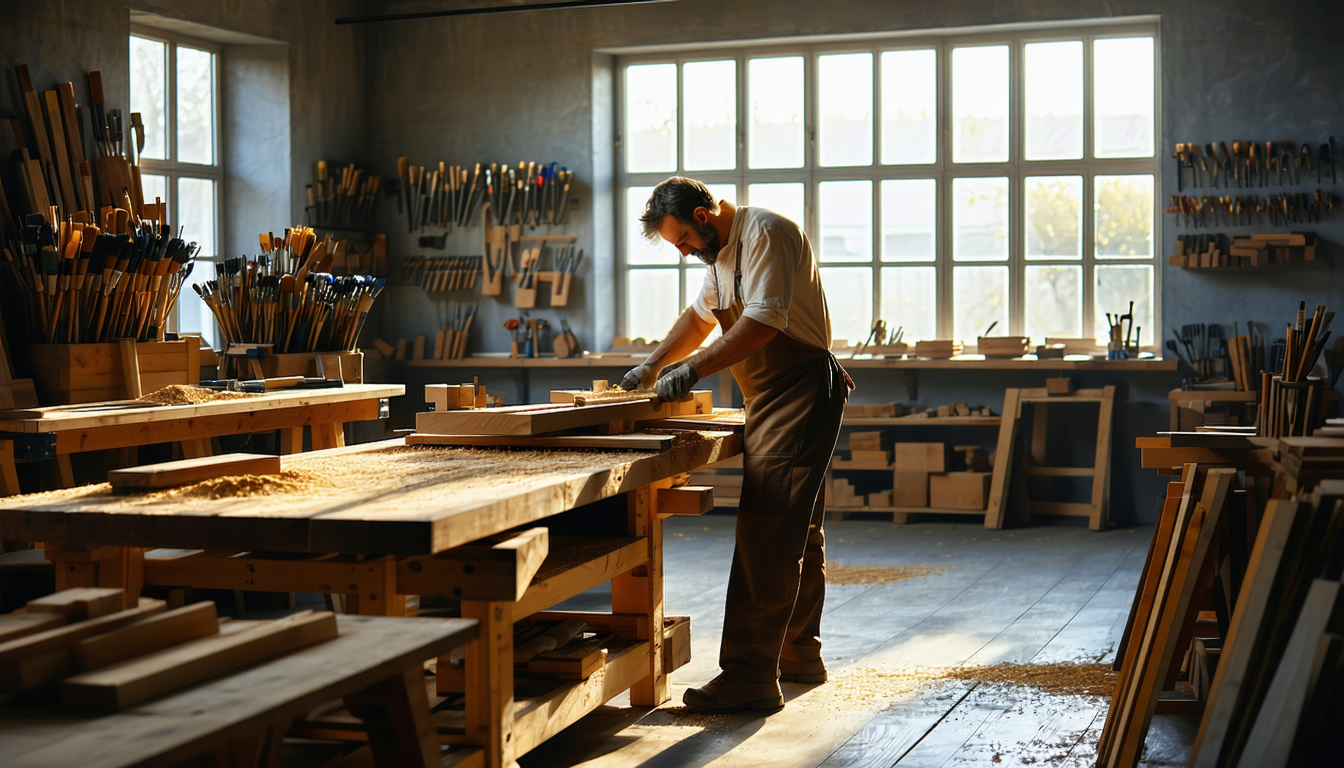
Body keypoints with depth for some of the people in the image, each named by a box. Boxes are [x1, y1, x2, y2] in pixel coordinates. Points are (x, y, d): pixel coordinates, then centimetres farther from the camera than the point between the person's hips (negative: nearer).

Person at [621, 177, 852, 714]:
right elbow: (700, 316, 30)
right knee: (797, 532, 17)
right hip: (771, 400, 11)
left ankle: (749, 676, -18)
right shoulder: (723, 251, 17)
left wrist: (694, 369, -25)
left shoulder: (766, 233, -15)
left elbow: (764, 321, -25)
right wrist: (653, 365, 19)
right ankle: (799, 655, 27)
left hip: (800, 393, -11)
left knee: (765, 534, -16)